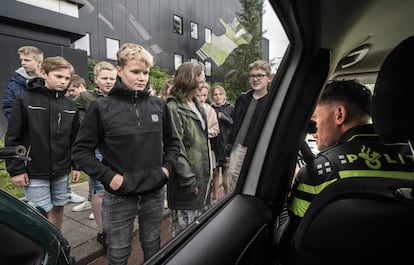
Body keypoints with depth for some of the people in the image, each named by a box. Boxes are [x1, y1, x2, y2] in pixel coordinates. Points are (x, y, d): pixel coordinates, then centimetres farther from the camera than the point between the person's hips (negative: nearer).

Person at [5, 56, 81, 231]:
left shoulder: (70, 106, 3)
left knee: (58, 208, 15)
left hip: (61, 171, 4)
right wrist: (16, 169, -7)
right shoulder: (25, 101, -8)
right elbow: (12, 138, -6)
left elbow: (75, 139, 7)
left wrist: (77, 165, 6)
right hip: (35, 172, -3)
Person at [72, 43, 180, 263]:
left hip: (154, 192, 3)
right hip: (119, 196, -2)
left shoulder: (159, 105, 0)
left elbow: (172, 141, 11)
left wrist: (167, 167, -1)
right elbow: (81, 150, -5)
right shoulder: (101, 107, -9)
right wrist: (108, 176, -13)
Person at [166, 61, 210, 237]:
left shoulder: (196, 105, 12)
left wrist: (207, 173, 16)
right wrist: (188, 181, -18)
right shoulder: (173, 108, -14)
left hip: (202, 177, 8)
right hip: (187, 181, -8)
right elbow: (176, 149, -19)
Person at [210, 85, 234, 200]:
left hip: (227, 143, -1)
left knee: (226, 171, -1)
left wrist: (223, 117, -11)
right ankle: (215, 195, 20)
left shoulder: (231, 108, 6)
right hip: (214, 144, 2)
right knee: (215, 172, 6)